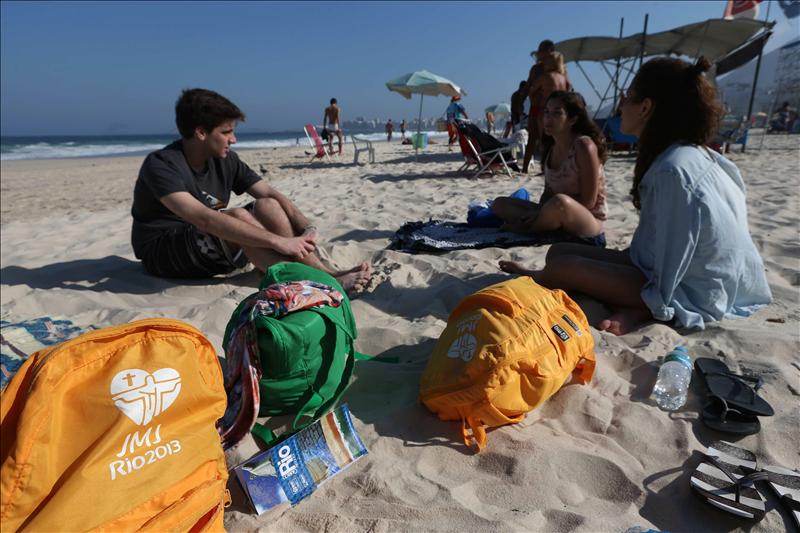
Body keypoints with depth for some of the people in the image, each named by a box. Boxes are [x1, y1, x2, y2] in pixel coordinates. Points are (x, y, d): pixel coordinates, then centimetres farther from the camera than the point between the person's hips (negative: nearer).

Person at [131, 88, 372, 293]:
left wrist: (307, 228, -24)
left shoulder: (226, 160, -1)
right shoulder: (160, 164, -21)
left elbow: (272, 195, -5)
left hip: (212, 248, 6)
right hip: (162, 254, -6)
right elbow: (202, 218, -36)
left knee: (267, 206, -16)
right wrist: (277, 241, -41)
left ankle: (326, 274, -27)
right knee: (237, 216, -32)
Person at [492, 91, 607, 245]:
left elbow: (588, 202, -18)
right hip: (559, 218, 7)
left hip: (589, 221, -7)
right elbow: (548, 191, 8)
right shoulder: (550, 146, 5)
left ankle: (526, 227, -10)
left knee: (560, 202, -39)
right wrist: (539, 214, -15)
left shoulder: (584, 146, -17)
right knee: (499, 204, 2)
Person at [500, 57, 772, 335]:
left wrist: (658, 302, -11)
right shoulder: (689, 154, 5)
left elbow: (673, 250, -22)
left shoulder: (674, 169, -25)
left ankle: (538, 278, 13)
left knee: (562, 265, -17)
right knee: (559, 251, 3)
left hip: (692, 292, -9)